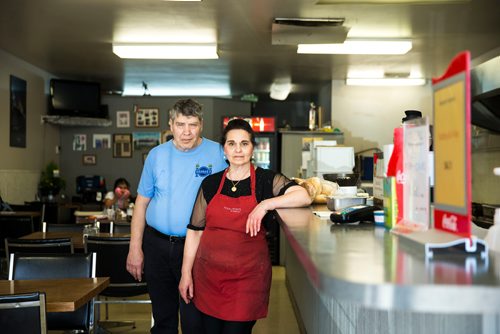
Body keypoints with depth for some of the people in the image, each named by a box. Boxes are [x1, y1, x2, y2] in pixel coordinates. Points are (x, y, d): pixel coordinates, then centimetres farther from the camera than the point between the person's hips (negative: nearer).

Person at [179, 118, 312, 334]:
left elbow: (304, 196, -17)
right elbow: (195, 230, 8)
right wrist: (186, 273, 4)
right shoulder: (211, 183, 6)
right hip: (208, 273, 3)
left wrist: (265, 205, -24)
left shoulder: (266, 180, -2)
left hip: (248, 276, -3)